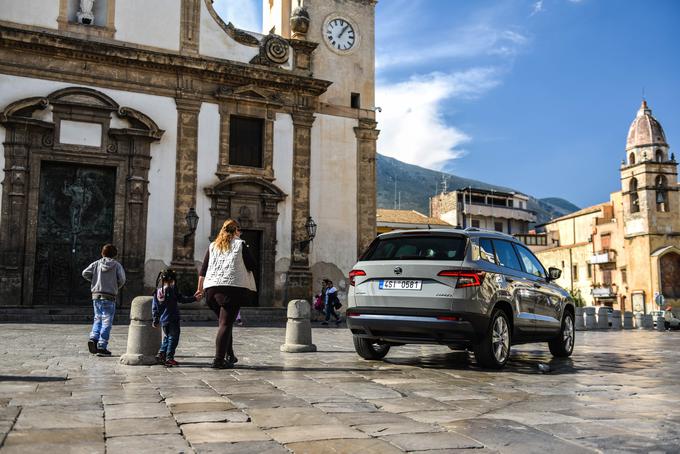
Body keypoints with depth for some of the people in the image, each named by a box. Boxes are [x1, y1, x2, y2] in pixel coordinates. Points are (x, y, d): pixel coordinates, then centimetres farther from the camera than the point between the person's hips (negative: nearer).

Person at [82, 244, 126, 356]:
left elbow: (85, 273, -5)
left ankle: (93, 338, -2)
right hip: (109, 297, -3)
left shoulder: (96, 263, 5)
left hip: (96, 295, 3)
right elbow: (122, 279, -9)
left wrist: (94, 280, 11)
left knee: (98, 318, 18)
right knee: (106, 322, 1)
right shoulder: (117, 265, 0)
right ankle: (102, 347, -1)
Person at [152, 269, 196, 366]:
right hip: (173, 319, -6)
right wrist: (194, 298, 0)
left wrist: (155, 320, 15)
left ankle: (161, 354, 13)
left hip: (163, 320, 6)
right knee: (173, 338, 1)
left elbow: (154, 307, 9)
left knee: (166, 337, 21)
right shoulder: (173, 289, -11)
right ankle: (169, 358, -1)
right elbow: (182, 299, -9)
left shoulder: (157, 291, 6)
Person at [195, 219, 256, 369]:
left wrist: (200, 289, 18)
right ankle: (218, 360, -11)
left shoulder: (213, 246, 17)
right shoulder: (240, 244, 5)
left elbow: (203, 270, 14)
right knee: (226, 324, -5)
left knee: (224, 322, 19)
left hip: (212, 288, 5)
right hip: (233, 287, -5)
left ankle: (229, 355, 22)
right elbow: (251, 266, 3)